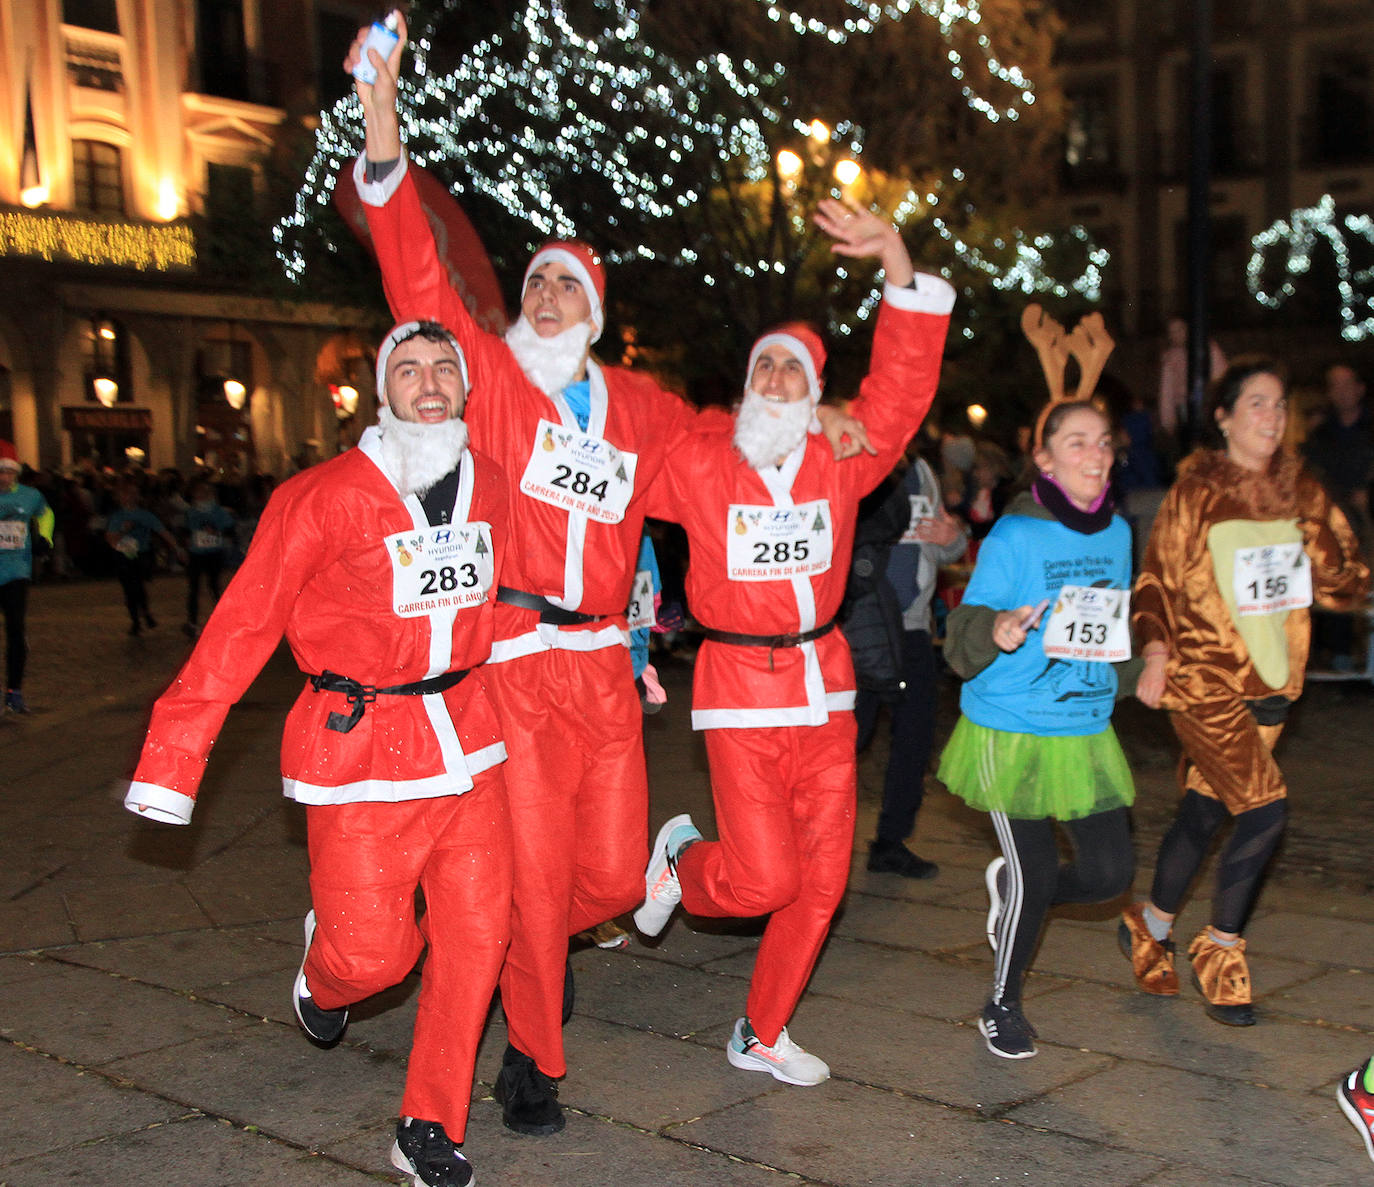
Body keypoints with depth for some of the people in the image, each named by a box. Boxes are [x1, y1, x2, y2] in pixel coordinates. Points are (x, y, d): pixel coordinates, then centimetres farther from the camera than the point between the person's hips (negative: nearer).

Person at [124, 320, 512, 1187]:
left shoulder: (491, 486, 4)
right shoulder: (325, 497, -12)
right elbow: (243, 626, -11)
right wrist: (174, 756, -14)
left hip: (468, 739, 5)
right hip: (360, 751, -5)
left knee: (477, 935, 4)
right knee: (371, 953, -2)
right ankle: (324, 975, 38)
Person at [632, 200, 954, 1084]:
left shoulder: (842, 459, 2)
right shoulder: (698, 460, -4)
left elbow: (906, 377, -8)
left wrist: (898, 263, -18)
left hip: (825, 687, 4)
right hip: (740, 689, -4)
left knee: (822, 878, 8)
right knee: (764, 879, -9)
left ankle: (762, 1036, 26)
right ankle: (681, 861, 26)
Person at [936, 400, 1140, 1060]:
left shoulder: (1117, 533, 4)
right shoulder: (1013, 537, -15)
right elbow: (961, 648, -17)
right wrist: (1000, 631, -35)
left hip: (1087, 733, 6)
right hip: (1012, 732, -6)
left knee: (1110, 873, 5)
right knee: (1038, 878, 0)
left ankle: (1010, 884, 36)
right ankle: (1002, 1007, 26)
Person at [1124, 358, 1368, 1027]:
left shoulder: (1300, 491, 8)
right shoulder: (1196, 490, -4)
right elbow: (1157, 578, -1)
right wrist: (1156, 650, -14)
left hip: (1270, 678, 5)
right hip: (1202, 676, -5)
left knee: (1204, 810, 11)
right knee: (1265, 807, -13)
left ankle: (1151, 927, 31)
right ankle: (1221, 950, 5)